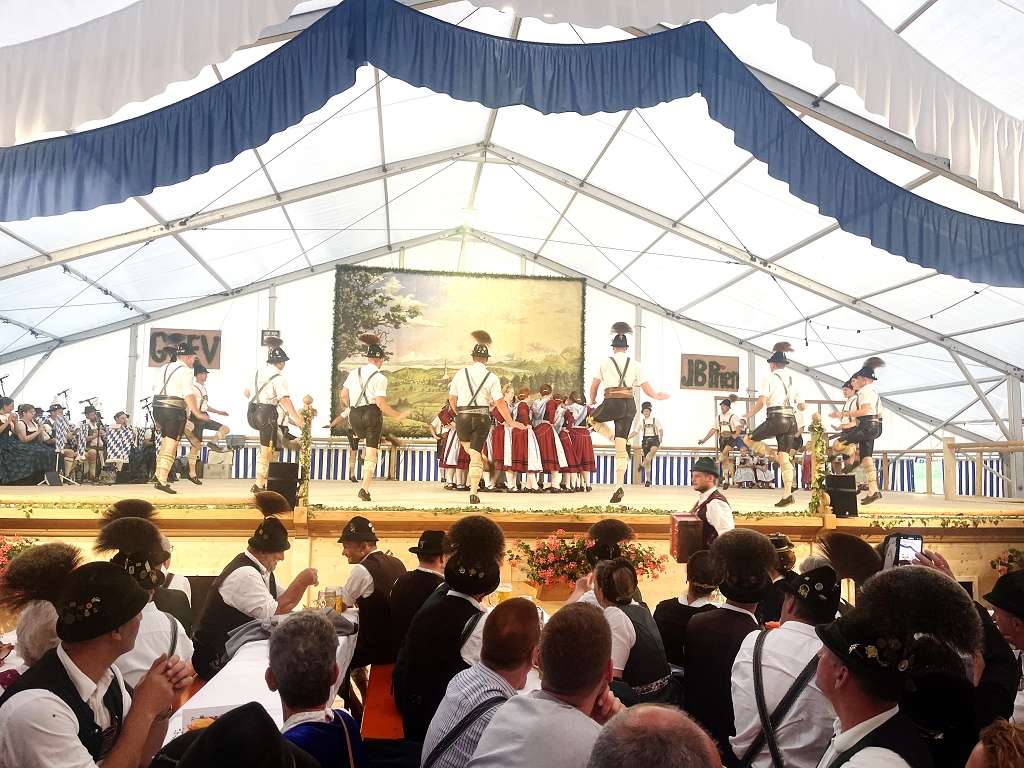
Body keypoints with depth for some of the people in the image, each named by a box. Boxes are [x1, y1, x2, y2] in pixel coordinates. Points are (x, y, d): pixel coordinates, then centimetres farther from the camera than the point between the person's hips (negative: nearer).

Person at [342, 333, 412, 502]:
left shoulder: (355, 373, 6)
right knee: (372, 452, 2)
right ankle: (365, 488, -5)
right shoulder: (380, 378, -9)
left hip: (355, 416, 4)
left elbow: (344, 395, 9)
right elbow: (381, 403, -16)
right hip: (372, 415, -4)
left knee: (367, 443, 35)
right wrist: (398, 416, -6)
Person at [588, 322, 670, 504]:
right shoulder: (635, 365, 11)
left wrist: (592, 401, 31)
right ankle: (619, 487, 0)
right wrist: (658, 396, 32)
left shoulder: (605, 363, 6)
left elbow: (593, 388, 10)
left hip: (612, 404, -3)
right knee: (621, 449, 7)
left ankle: (618, 440, 9)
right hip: (629, 405, 3)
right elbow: (647, 389, 11)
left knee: (593, 418, 31)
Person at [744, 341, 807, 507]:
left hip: (776, 419, -6)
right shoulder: (792, 381, 17)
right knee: (784, 458, 5)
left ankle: (775, 455, -1)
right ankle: (787, 494, -5)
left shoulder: (769, 378, 0)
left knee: (750, 439, 16)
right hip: (791, 421, 6)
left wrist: (750, 413, 3)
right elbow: (802, 406, 17)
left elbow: (762, 401, -13)